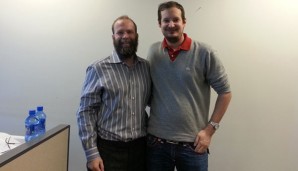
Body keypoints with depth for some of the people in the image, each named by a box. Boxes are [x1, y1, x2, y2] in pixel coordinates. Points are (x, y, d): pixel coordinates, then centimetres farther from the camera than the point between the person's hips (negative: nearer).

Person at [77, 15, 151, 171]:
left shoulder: (147, 67, 4)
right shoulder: (98, 69, -8)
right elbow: (86, 111, -8)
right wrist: (92, 153, -12)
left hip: (140, 147, 4)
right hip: (109, 149, -3)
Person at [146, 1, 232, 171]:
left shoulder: (204, 53, -8)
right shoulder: (153, 52, 3)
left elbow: (225, 91, -4)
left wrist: (210, 129, -7)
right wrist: (145, 122, 4)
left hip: (192, 144, -2)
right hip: (157, 141, 3)